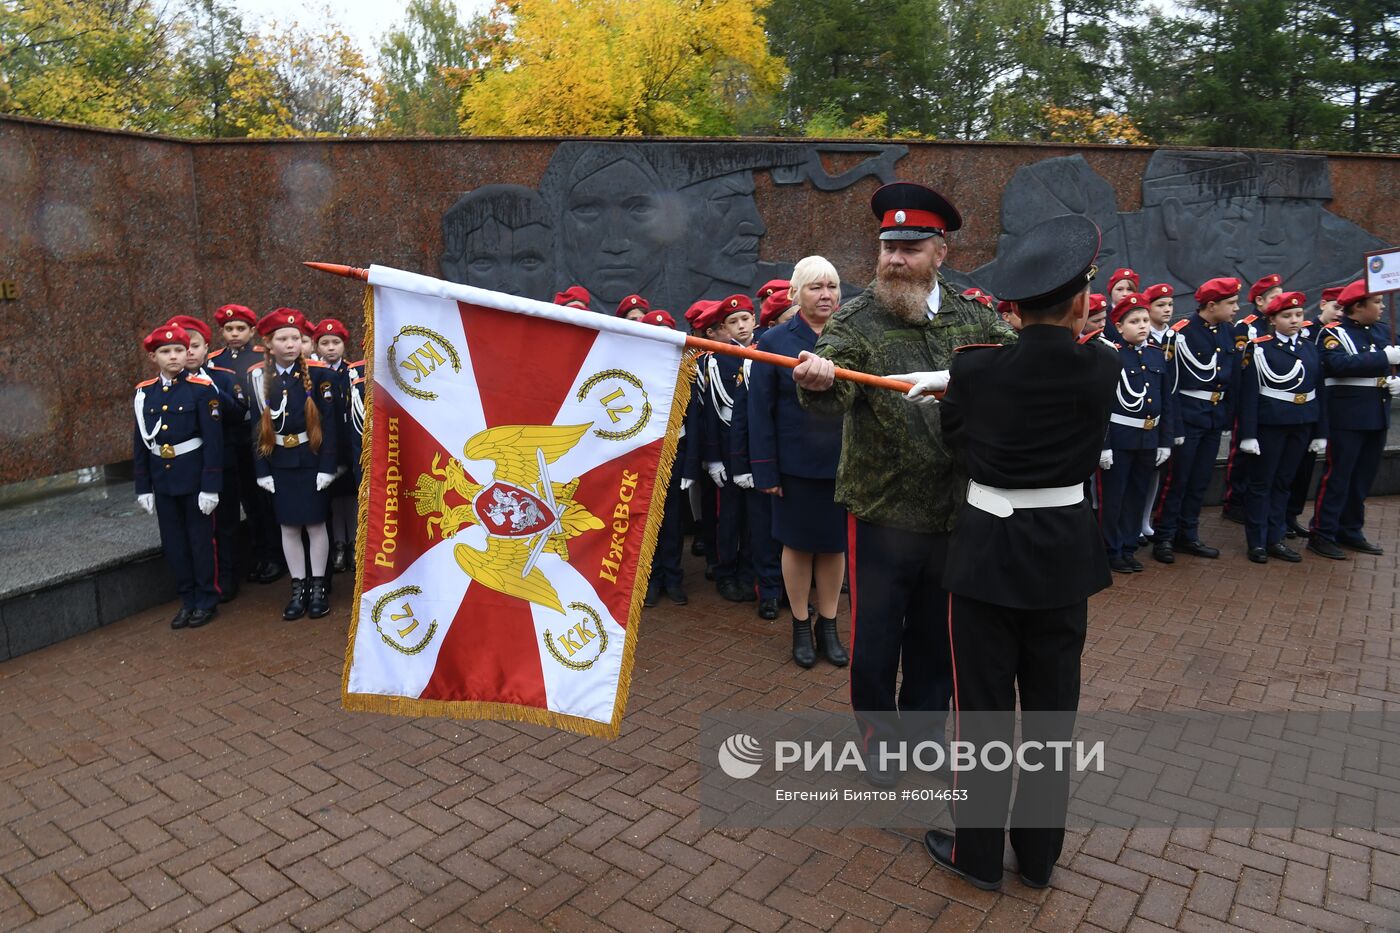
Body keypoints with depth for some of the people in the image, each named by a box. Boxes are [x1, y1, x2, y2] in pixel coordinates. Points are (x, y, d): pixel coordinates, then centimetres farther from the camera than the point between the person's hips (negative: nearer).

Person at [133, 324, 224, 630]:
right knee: (173, 544, 11)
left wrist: (211, 486, -14)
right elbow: (140, 443, 8)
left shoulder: (202, 388, -9)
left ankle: (206, 601, 19)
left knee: (200, 540, 6)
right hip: (162, 480, 5)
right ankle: (187, 600, 25)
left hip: (194, 477, -4)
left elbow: (213, 441, -11)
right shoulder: (144, 392, 4)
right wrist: (143, 487, 6)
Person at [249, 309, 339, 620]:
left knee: (316, 524, 5)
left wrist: (327, 466, -12)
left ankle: (318, 588, 16)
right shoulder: (258, 377, 1)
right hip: (279, 463, 2)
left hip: (311, 460, -2)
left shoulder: (318, 373, -6)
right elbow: (256, 426, 2)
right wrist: (262, 470, -2)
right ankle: (298, 589, 19)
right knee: (288, 527, 8)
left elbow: (328, 423, -8)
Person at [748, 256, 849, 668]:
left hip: (843, 463, 2)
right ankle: (801, 627, 28)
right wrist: (766, 470, -9)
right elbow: (761, 411, -5)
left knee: (835, 544, 12)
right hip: (796, 464, -2)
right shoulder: (775, 341, -4)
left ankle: (828, 626, 29)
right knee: (798, 545, 11)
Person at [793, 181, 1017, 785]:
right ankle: (878, 739, 33)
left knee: (936, 636, 19)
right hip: (882, 512, -3)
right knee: (875, 637, 9)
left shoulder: (973, 318, 3)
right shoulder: (856, 320, -9)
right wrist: (818, 382, -48)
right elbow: (834, 394, -26)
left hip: (956, 511, 4)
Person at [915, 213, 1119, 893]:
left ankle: (978, 853, 26)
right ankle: (1039, 853, 32)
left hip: (988, 551, -2)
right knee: (1052, 707, 16)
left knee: (983, 707, 10)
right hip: (1065, 553, 3)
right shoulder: (1104, 368, -6)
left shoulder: (974, 369, -12)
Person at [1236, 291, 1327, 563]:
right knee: (1261, 482, 3)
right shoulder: (1259, 349, -6)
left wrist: (1321, 433, 9)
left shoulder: (1311, 348, 11)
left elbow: (1319, 392, 12)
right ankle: (1257, 542, 12)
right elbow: (1248, 394, -10)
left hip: (1302, 425, 5)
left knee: (1284, 482, 11)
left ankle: (1274, 539, 20)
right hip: (1270, 424, -5)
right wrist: (1248, 434, -15)